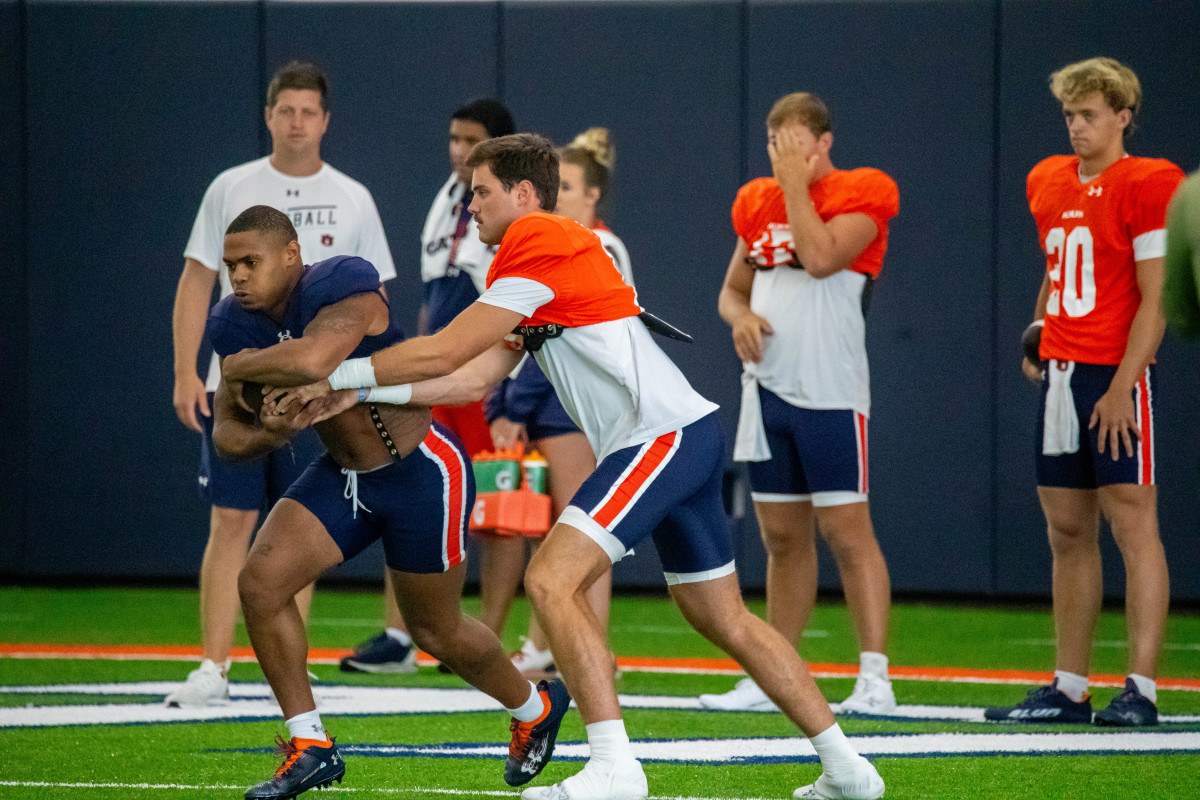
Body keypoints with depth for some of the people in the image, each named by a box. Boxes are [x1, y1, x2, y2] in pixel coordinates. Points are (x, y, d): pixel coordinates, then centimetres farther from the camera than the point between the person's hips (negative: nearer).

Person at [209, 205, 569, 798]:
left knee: (436, 632, 9)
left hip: (423, 473, -7)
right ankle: (309, 748, -1)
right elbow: (226, 432, 3)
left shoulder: (343, 286, -27)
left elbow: (312, 361, -47)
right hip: (342, 477, 7)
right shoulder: (238, 323, -4)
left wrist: (242, 366, -27)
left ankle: (535, 708, 40)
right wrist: (266, 433, -20)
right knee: (259, 582, -12)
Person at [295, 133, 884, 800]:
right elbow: (473, 379, 16)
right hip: (689, 438, 10)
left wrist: (338, 374, 0)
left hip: (663, 436, -10)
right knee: (727, 621, 16)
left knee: (552, 579, -16)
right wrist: (363, 394, 11)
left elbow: (444, 353, -10)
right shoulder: (555, 248, 22)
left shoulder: (538, 243, -8)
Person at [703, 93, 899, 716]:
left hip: (830, 392, -7)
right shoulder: (758, 202, 15)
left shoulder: (860, 193, -5)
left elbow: (821, 258, -22)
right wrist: (740, 317, 0)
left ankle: (875, 680, -11)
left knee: (847, 530, -10)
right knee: (782, 537, 11)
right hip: (766, 387, 7)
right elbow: (732, 290, 23)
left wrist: (797, 184, -12)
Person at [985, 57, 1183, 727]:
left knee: (1132, 522, -8)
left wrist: (1122, 387, -17)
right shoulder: (1050, 183, 14)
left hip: (1115, 374, -8)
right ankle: (1069, 689, 14)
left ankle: (1141, 689, -9)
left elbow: (1154, 299, -12)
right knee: (1068, 531, 9)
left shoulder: (1147, 186, -9)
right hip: (1061, 371, 8)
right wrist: (1040, 333, 12)